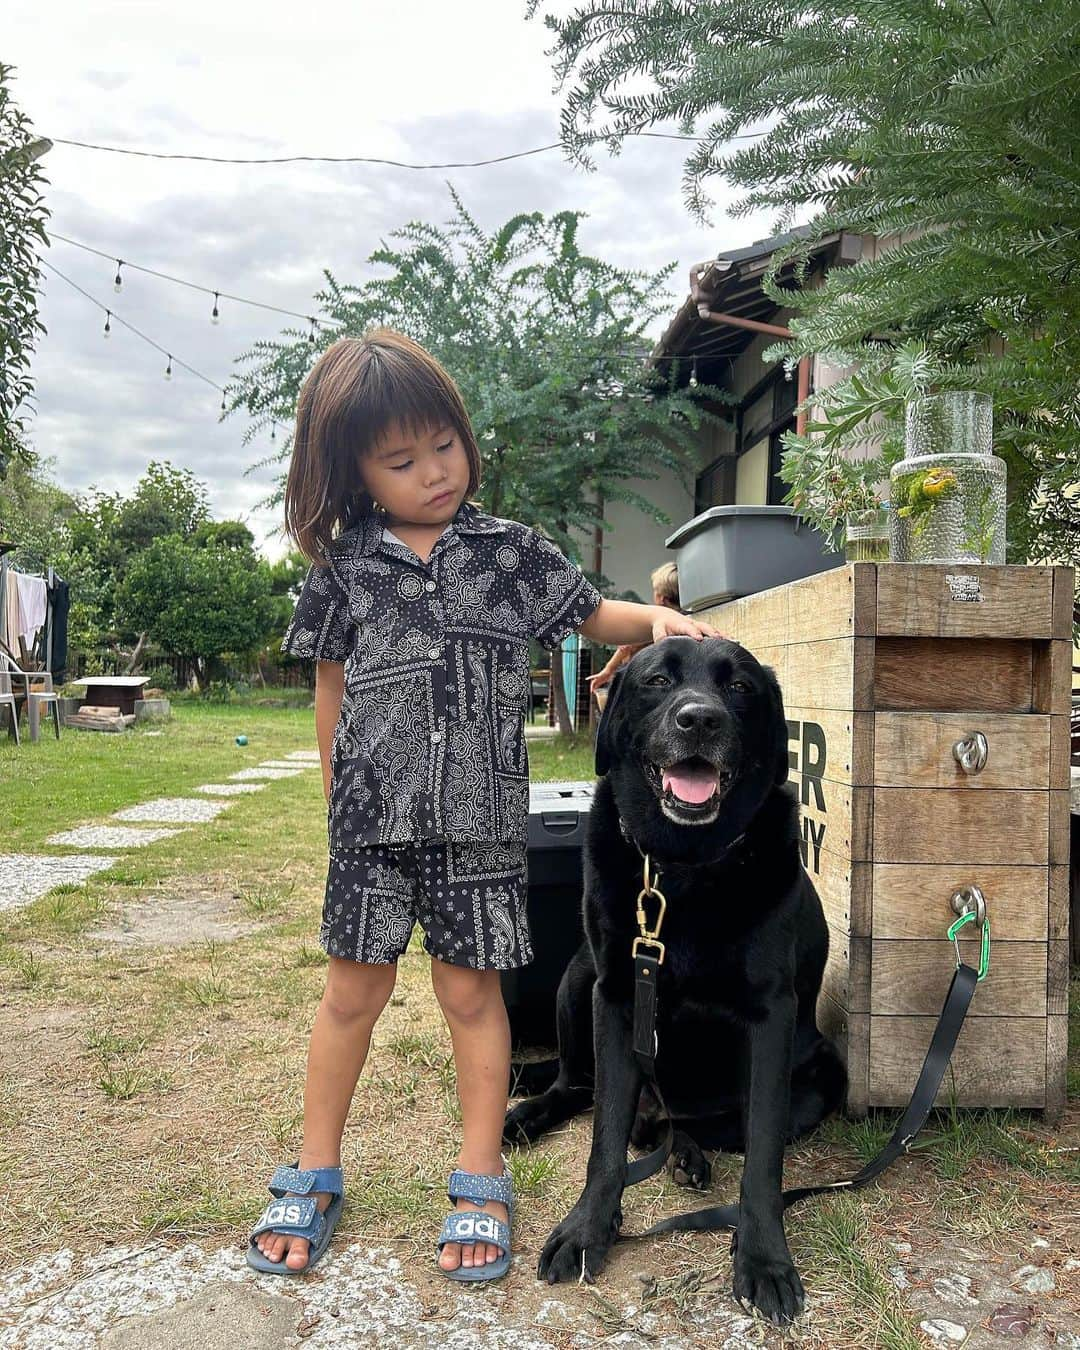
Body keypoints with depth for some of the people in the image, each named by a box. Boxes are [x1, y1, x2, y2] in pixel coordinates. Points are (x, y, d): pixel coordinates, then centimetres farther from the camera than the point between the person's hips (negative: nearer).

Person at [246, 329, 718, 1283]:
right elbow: (332, 693, 10)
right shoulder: (342, 567, 3)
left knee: (471, 990, 8)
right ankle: (315, 1178, 29)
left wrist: (657, 619, -8)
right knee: (354, 990, 10)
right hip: (373, 813, 1)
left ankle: (482, 1182, 25)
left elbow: (589, 613, 12)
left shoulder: (511, 551, 2)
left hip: (478, 817, 0)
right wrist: (339, 799, 12)